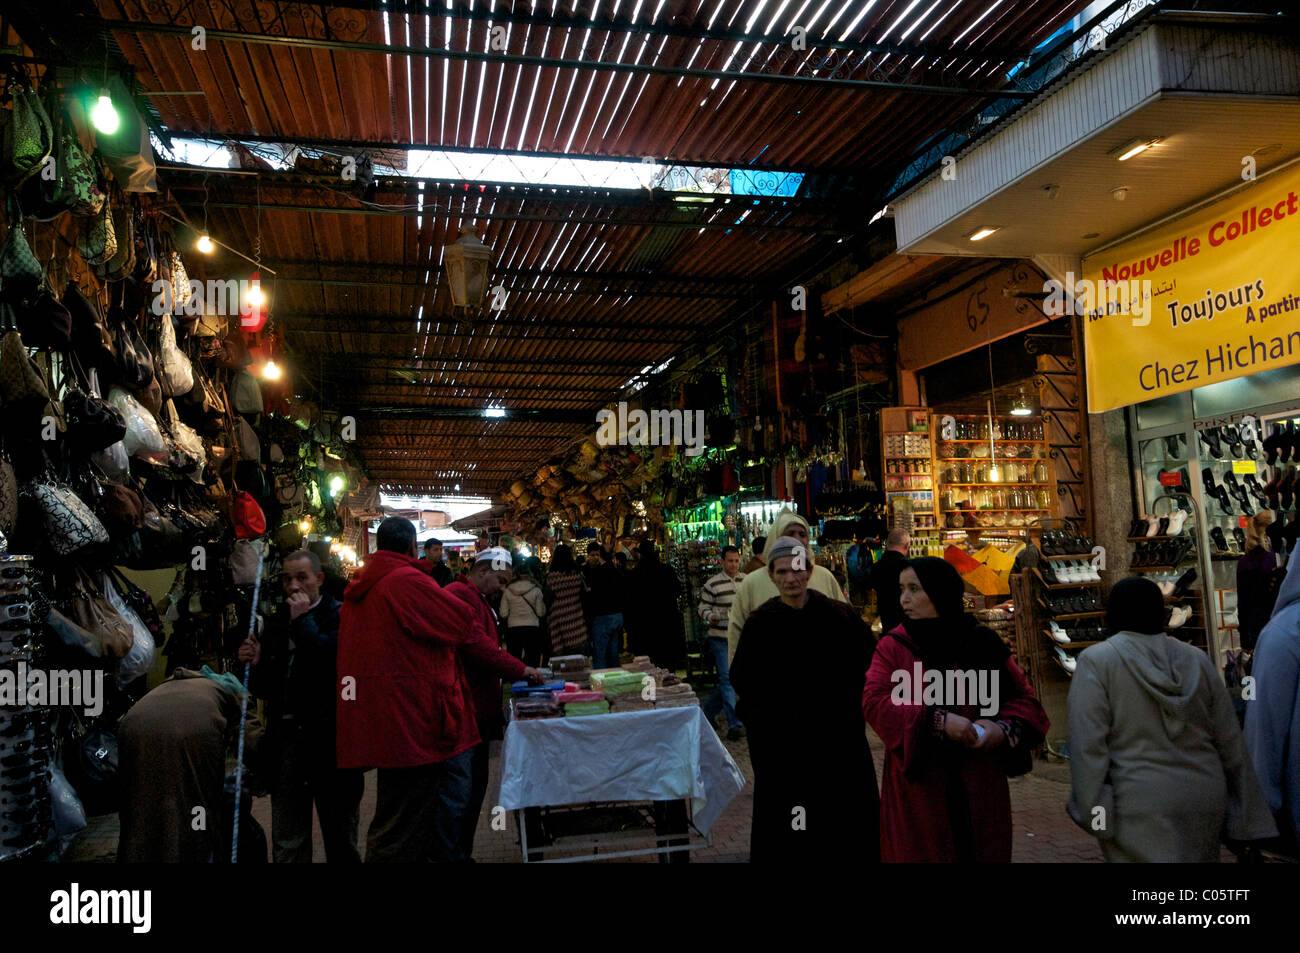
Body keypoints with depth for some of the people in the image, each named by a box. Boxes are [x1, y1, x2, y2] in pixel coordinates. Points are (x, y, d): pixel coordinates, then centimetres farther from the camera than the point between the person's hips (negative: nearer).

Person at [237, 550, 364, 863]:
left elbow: (334, 663, -24)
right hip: (285, 738, 5)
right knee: (287, 845, 12)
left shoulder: (340, 617, -5)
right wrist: (256, 664, -3)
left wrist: (303, 620, -14)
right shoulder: (277, 624, 13)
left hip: (328, 739, -5)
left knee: (340, 840, 9)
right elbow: (265, 689, 17)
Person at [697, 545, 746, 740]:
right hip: (720, 638, -5)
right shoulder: (712, 584, -6)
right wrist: (711, 617, -21)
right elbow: (703, 607, -2)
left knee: (727, 678, 12)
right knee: (727, 678, -7)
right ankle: (734, 724, -6)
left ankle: (708, 712, 31)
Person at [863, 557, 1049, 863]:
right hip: (918, 788, -1)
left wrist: (1005, 728, -15)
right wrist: (937, 721, -25)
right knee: (921, 853, 7)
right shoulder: (893, 646, -4)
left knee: (981, 852, 13)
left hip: (978, 789, 1)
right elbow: (874, 701, -16)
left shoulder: (983, 643, -1)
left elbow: (1024, 699, 6)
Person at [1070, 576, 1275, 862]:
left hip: (1139, 803, -5)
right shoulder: (1197, 659, 8)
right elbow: (1231, 744, 9)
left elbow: (1088, 746, -13)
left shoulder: (1096, 661, -5)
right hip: (1206, 799, 5)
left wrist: (1092, 813, -9)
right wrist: (1248, 825, 14)